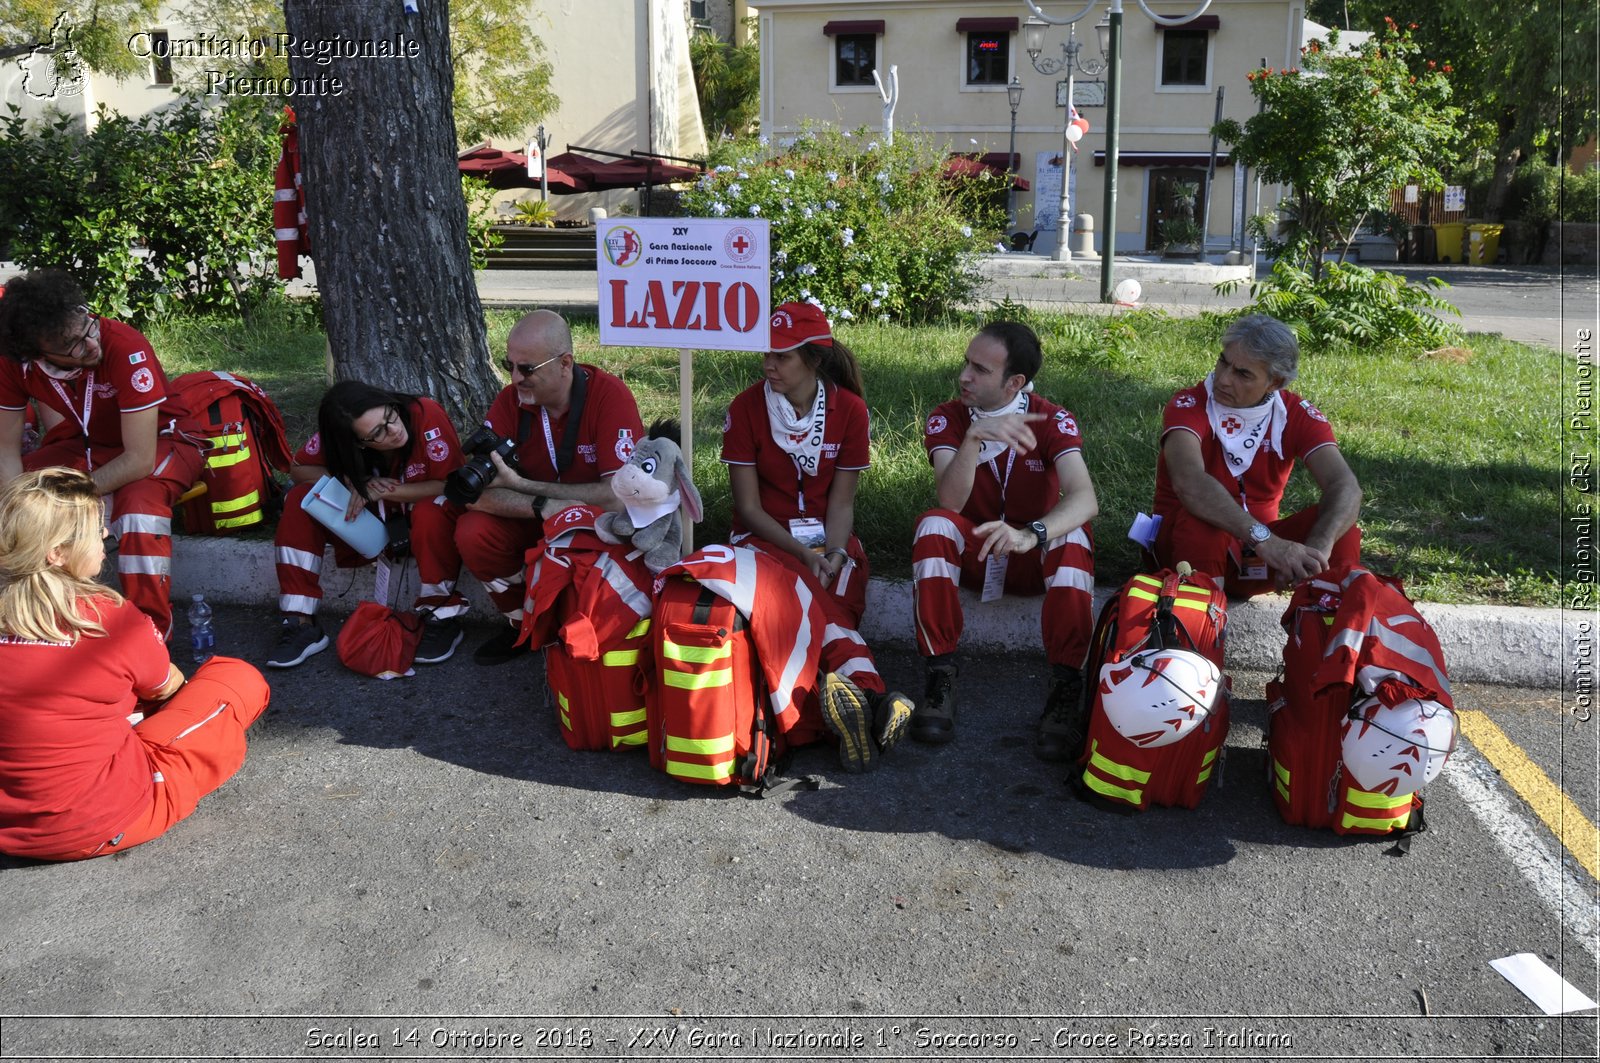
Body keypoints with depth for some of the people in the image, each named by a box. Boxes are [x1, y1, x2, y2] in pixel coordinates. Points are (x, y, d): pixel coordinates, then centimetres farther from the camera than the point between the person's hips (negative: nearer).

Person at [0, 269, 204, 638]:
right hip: (79, 446, 5)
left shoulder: (127, 349, -33)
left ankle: (153, 634, -20)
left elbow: (140, 459, -31)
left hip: (156, 442, -5)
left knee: (140, 503, -37)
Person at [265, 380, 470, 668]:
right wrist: (352, 483, -23)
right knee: (301, 500, -15)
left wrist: (385, 490, -29)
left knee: (431, 512, -39)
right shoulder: (335, 437, -18)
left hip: (431, 517, -4)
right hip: (374, 518, 4)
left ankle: (441, 619, -20)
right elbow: (298, 469, -5)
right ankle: (300, 624, -14)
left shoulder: (427, 415, -29)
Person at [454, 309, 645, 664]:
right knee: (472, 532, -20)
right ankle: (523, 622, 5)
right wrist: (545, 508, -34)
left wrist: (521, 484, -26)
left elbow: (618, 496, -31)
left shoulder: (609, 395, -23)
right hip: (536, 522, 4)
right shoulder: (510, 400, -11)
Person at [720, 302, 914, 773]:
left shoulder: (849, 410, -1)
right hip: (765, 539, -2)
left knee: (836, 603, -32)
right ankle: (871, 696, -52)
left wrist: (833, 553, -19)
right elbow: (749, 507, -6)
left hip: (828, 539, 2)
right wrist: (804, 554, -18)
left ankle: (852, 700, -52)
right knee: (814, 596, -34)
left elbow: (841, 501, 1)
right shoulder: (746, 408, -5)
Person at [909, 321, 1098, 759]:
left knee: (1073, 537, -33)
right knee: (934, 524, -31)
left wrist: (1030, 534, -50)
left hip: (1034, 558, -1)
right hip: (972, 552, 1)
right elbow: (951, 503, -26)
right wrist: (974, 436, -41)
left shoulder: (1052, 421, -13)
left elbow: (1085, 500, -30)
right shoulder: (947, 419, -10)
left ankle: (1066, 688, -31)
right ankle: (941, 679, -28)